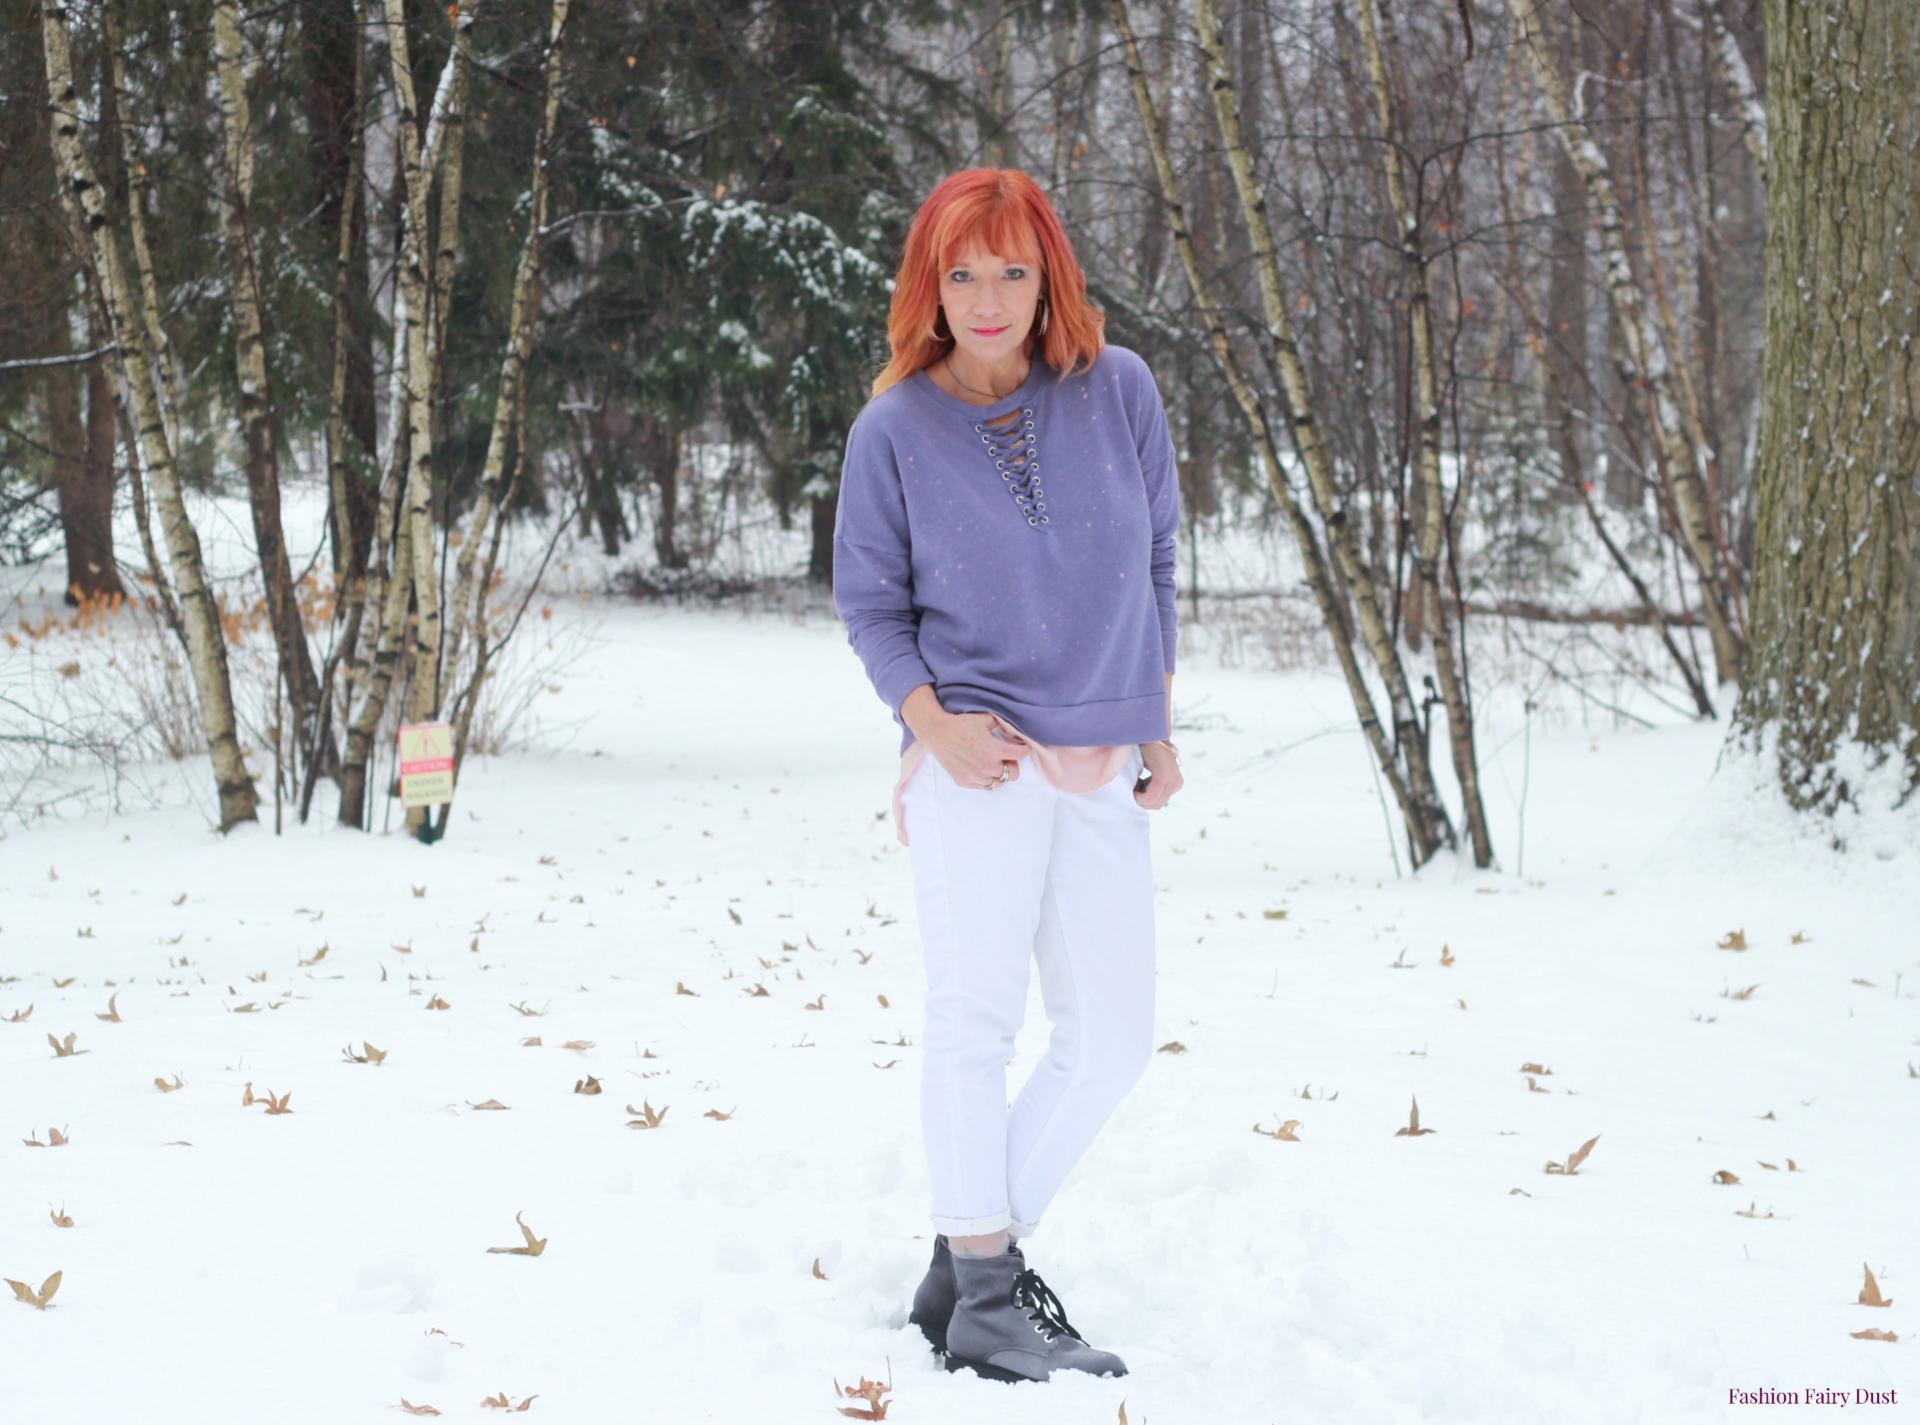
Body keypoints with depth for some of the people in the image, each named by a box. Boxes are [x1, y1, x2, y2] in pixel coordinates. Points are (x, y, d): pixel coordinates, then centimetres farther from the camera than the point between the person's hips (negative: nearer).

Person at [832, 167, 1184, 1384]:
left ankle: (974, 1266, 19)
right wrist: (931, 720, -9)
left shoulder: (1119, 389, 4)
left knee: (1112, 1039, 6)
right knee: (979, 1016, -7)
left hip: (1105, 772, 4)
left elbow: (1156, 557, 13)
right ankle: (984, 1301, -2)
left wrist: (1158, 726, 11)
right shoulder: (896, 427, -2)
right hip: (982, 761, -4)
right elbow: (867, 599, 6)